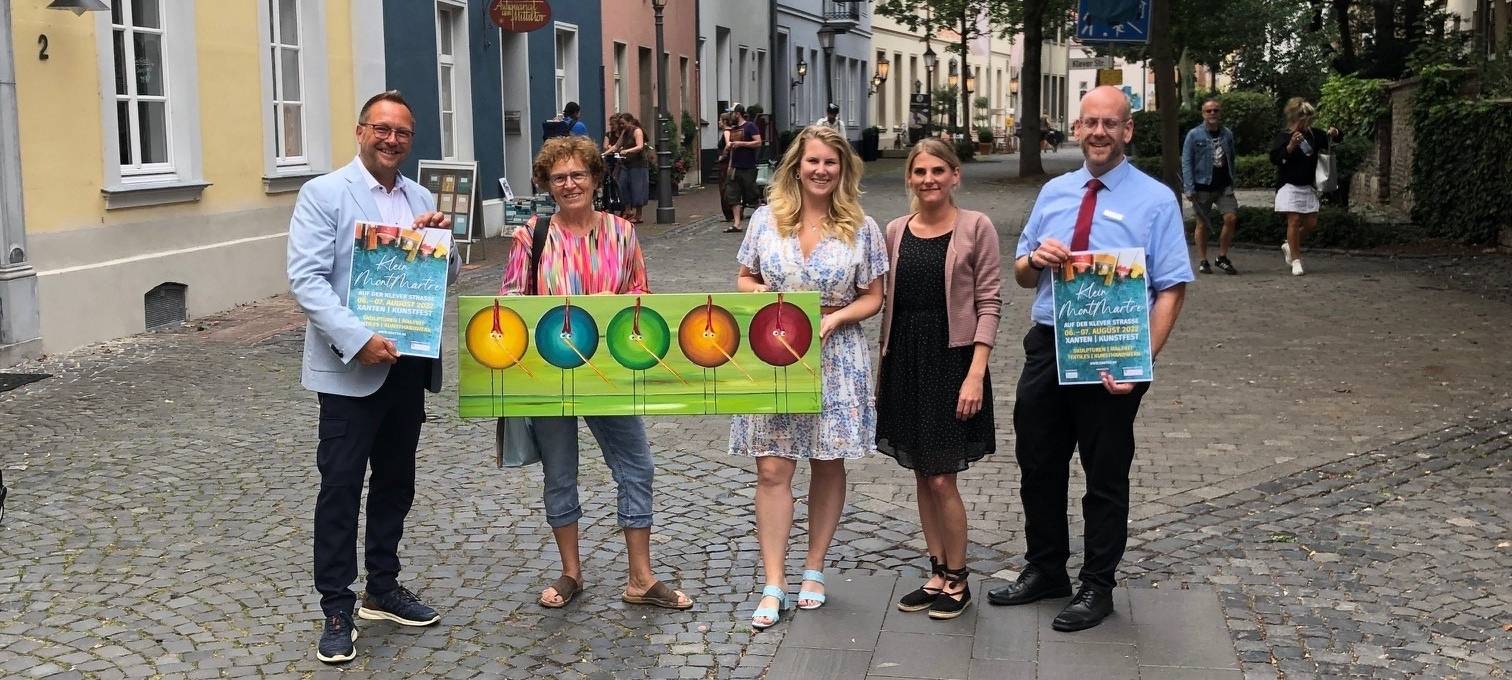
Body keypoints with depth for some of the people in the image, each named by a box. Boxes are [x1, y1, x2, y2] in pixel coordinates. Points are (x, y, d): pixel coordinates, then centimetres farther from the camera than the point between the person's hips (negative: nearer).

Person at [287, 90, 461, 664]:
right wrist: (358, 340, -25)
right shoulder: (324, 193, -6)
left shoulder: (420, 199, 11)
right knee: (341, 487, 0)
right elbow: (306, 279, -15)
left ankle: (383, 589, 30)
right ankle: (337, 609, 10)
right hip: (351, 367, -6)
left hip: (409, 363, 6)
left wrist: (440, 237, -8)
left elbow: (448, 275, 14)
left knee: (396, 482, 15)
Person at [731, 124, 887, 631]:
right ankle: (773, 584, 4)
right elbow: (744, 278, 11)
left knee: (828, 465, 9)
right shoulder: (766, 220, 3)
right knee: (772, 470, -3)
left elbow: (873, 298, 3)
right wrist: (757, 293, -12)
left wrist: (833, 319, -14)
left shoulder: (862, 228, 0)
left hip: (836, 358, 0)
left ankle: (814, 570, 25)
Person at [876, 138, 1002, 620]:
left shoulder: (976, 228, -5)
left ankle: (958, 580, 13)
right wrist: (883, 369, 11)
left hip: (951, 357, -5)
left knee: (941, 478, -4)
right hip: (906, 360, 5)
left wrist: (976, 373, -15)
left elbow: (989, 303, -8)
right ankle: (938, 574, 24)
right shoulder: (896, 231, 8)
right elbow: (889, 304, 13)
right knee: (921, 476, 11)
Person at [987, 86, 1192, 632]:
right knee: (1038, 466, 14)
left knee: (1106, 476, 8)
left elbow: (1171, 290, -12)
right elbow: (1021, 275, 17)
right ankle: (1045, 570, 34)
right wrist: (1035, 258, -8)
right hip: (1046, 347, 5)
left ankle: (1097, 587, 24)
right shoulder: (1053, 192, 10)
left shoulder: (1155, 200, -6)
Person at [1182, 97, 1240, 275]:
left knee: (1231, 218, -8)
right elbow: (1186, 162, -6)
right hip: (1202, 186, -3)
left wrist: (1232, 182, 12)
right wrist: (1189, 188, -13)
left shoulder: (1227, 134, 9)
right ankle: (1203, 261, 17)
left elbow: (1231, 159, 16)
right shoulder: (1194, 135, -3)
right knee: (1202, 223, 4)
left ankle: (1222, 258, 7)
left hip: (1224, 186, 3)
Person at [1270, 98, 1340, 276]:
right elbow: (1274, 158, -18)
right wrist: (1290, 146, -31)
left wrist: (1334, 134, -1)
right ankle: (1296, 261, -2)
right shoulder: (1283, 136, -8)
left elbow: (1330, 141, 21)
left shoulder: (1313, 134, 8)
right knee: (1294, 221, -9)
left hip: (1307, 187, 6)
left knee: (1311, 223, 6)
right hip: (1290, 186, -6)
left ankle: (1289, 246, 30)